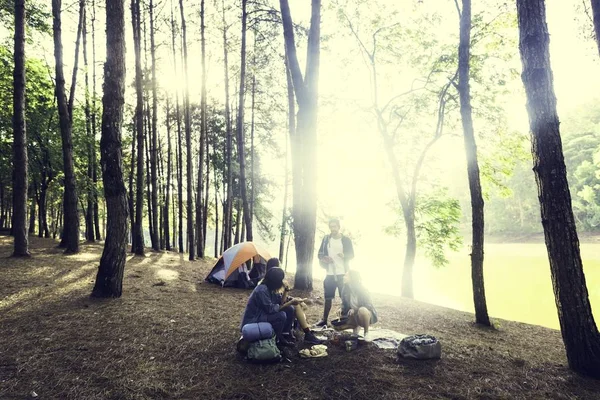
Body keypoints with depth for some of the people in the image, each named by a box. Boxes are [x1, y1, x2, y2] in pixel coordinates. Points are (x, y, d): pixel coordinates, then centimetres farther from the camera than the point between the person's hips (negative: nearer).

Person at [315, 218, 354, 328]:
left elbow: (352, 254, 0)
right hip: (330, 273, 2)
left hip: (343, 273, -2)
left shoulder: (346, 239, -2)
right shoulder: (326, 239, 5)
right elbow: (320, 253, 10)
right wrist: (324, 259, -12)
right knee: (328, 297, 7)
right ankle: (324, 320, 16)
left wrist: (344, 255, -21)